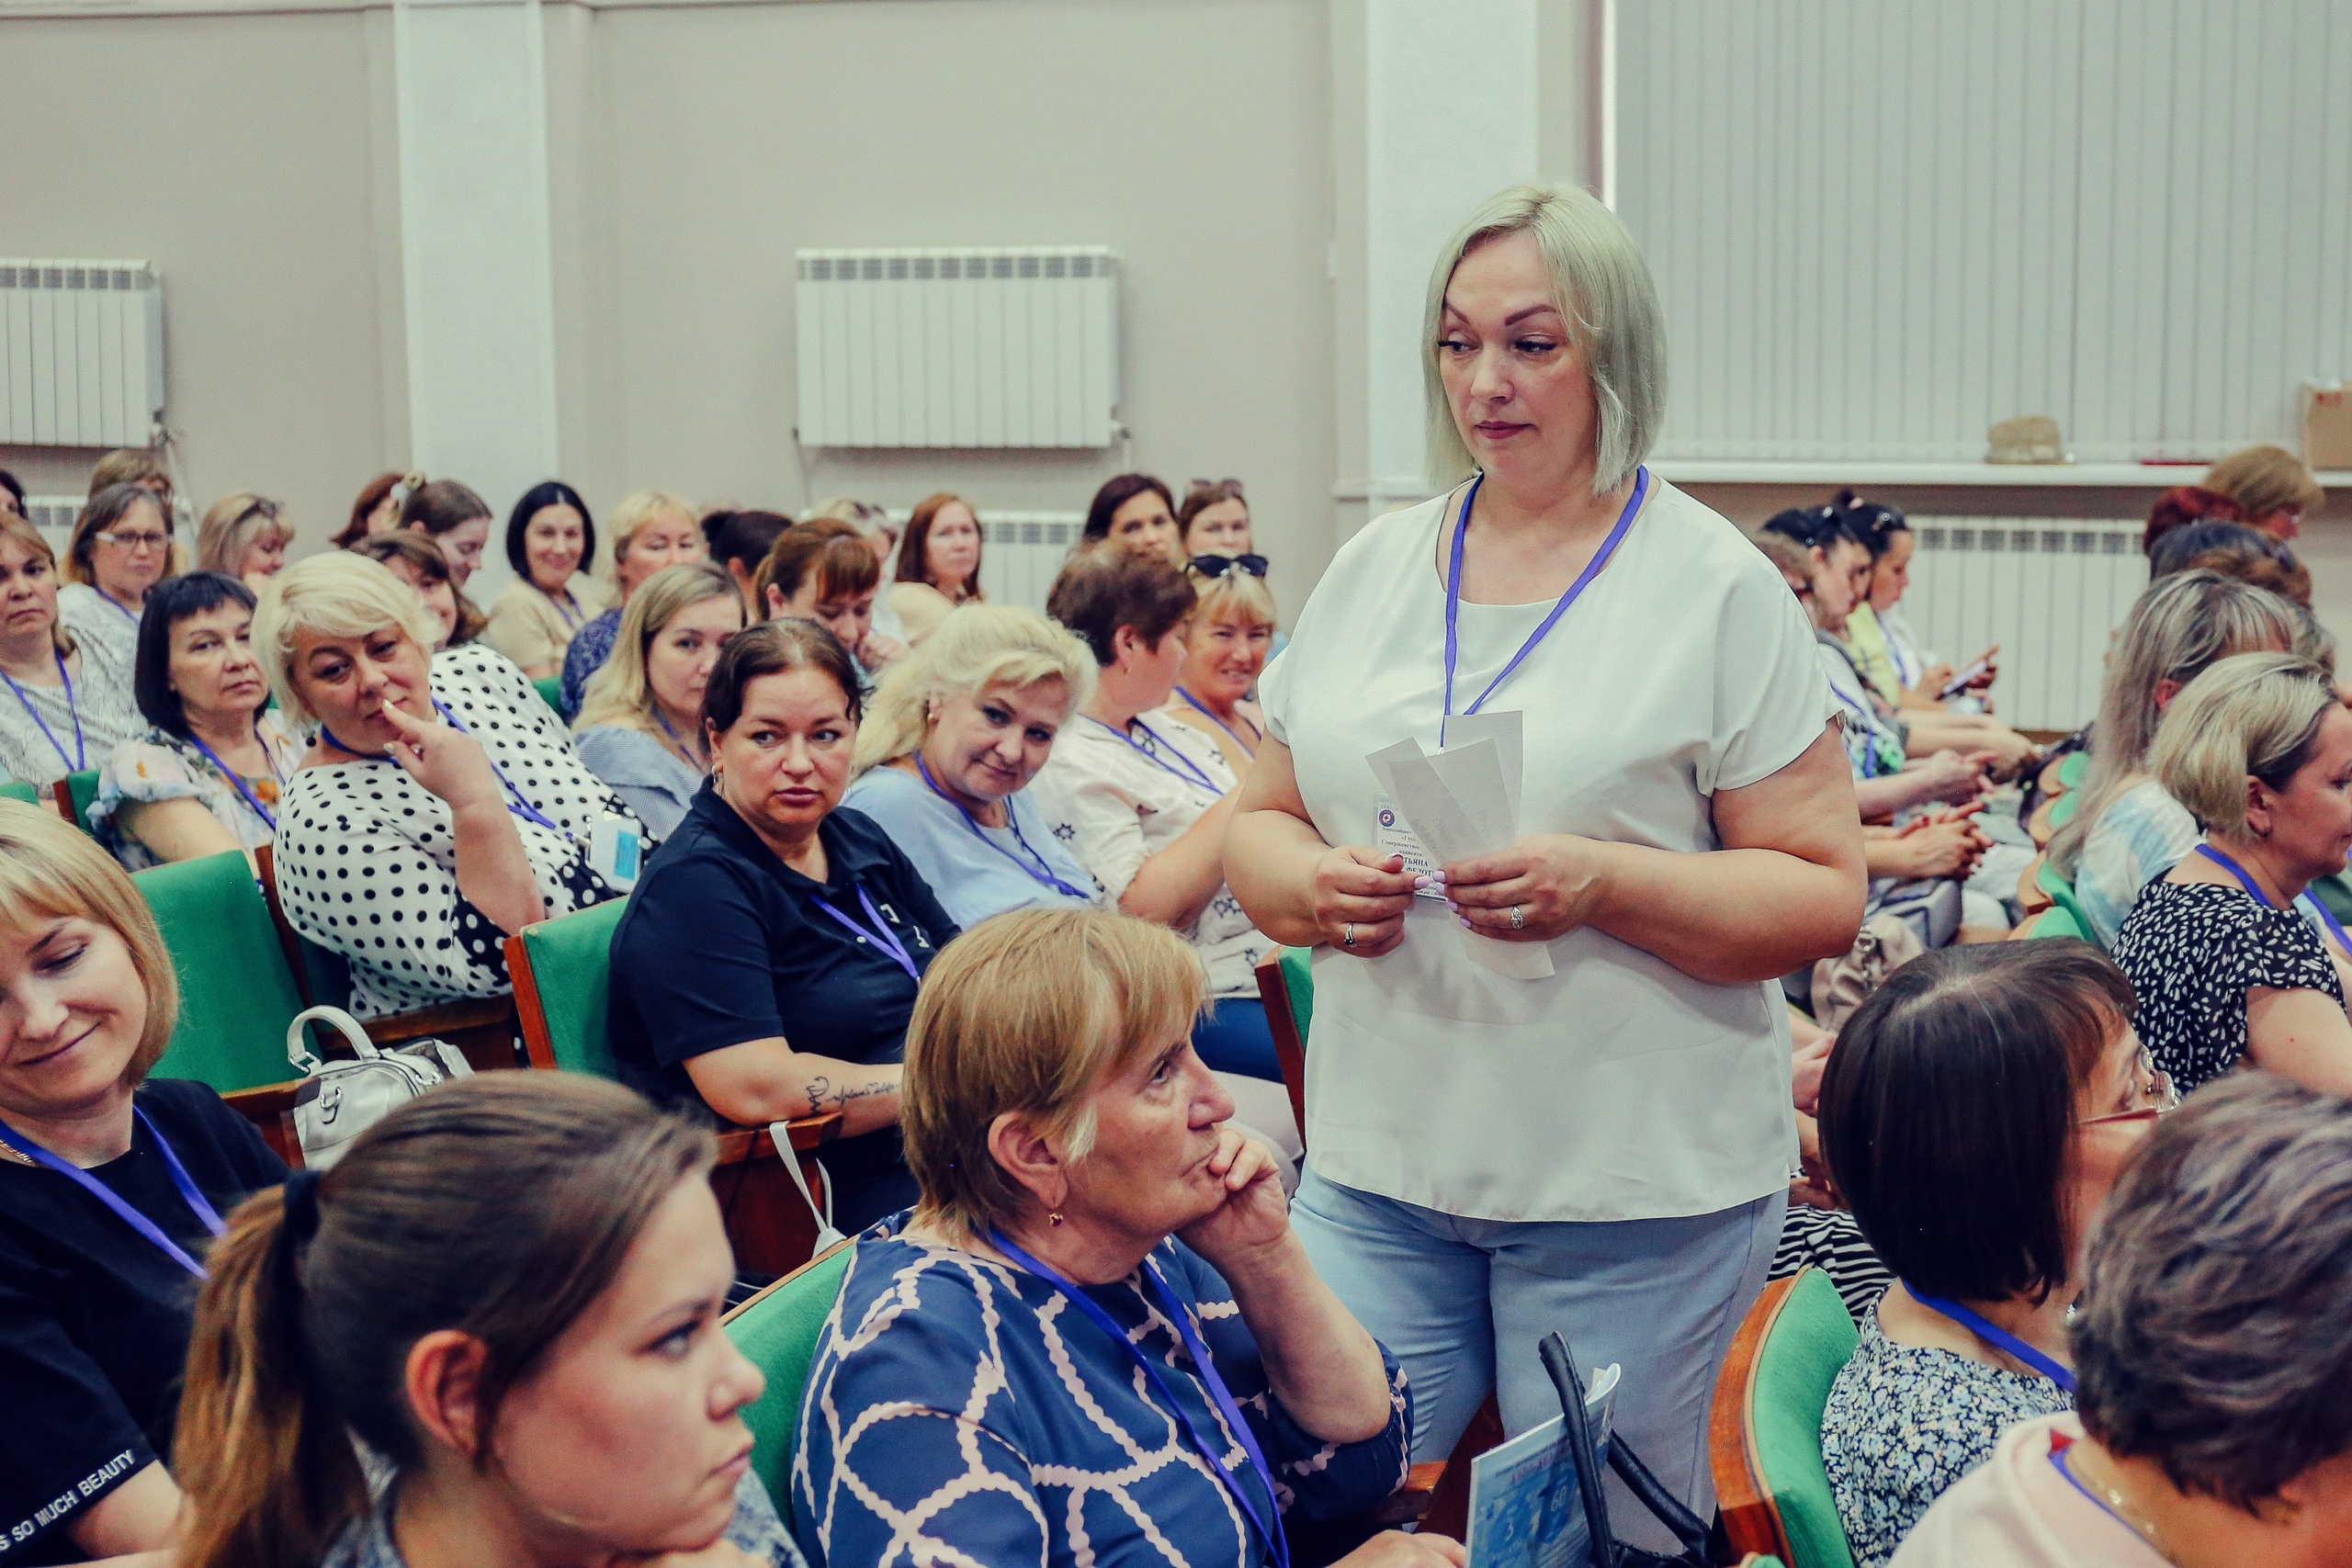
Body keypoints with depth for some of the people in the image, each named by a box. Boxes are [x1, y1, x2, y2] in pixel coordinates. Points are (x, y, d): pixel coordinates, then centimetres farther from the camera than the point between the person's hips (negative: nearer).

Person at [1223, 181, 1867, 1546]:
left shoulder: (1718, 589, -4)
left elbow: (1824, 897, -7)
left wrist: (1604, 884, -22)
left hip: (1639, 1183, -4)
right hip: (1379, 1161, 4)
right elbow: (1258, 822, 14)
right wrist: (1313, 885, -9)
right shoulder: (1372, 570, 10)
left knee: (1606, 1536, 7)